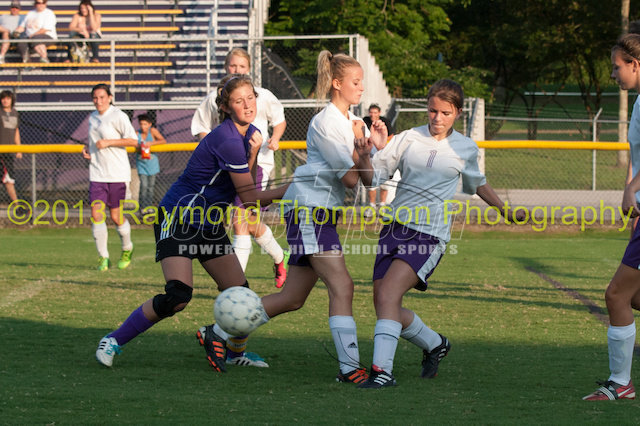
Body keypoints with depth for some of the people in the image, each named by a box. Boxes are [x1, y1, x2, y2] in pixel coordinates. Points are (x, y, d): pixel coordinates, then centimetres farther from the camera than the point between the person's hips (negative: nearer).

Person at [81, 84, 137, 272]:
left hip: (117, 174, -5)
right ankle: (103, 257, -3)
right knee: (96, 214, -9)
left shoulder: (118, 116, -8)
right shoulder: (92, 117, 12)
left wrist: (107, 142, -18)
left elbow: (133, 140, -13)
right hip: (97, 174, 5)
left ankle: (127, 249, 29)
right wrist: (87, 149, 8)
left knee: (115, 216, 1)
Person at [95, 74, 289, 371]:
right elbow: (250, 199, -16)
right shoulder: (227, 140, -21)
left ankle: (235, 352, 26)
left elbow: (242, 190, 5)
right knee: (178, 296, -22)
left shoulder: (249, 134, 9)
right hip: (179, 219, -9)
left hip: (210, 225, 9)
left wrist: (253, 154, -8)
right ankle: (113, 341, -7)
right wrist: (289, 190, -7)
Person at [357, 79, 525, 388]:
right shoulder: (408, 139, 6)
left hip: (430, 236, -3)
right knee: (382, 303, 1)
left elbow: (476, 183, 29)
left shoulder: (466, 149, 8)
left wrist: (505, 210, 30)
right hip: (396, 227, 4)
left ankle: (382, 370, -28)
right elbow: (376, 173, -1)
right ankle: (435, 344, 28)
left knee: (388, 294, -23)